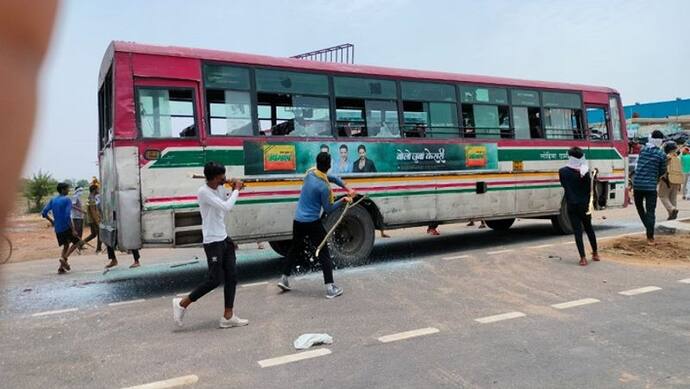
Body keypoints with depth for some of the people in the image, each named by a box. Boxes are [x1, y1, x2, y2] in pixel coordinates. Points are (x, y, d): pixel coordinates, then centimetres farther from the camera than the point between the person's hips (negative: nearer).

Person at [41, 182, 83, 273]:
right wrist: (73, 230, -18)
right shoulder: (67, 200, -11)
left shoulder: (52, 200, 9)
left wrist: (52, 221, 20)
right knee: (77, 242, 9)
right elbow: (67, 216, -20)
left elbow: (44, 213, 7)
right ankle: (64, 258, -8)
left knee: (66, 246, 18)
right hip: (66, 227, -7)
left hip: (57, 229, 7)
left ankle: (61, 268, 10)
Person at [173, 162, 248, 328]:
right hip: (213, 242, -8)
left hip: (224, 239, 8)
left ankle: (228, 316, 13)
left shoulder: (220, 188, 6)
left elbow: (229, 204, 21)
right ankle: (182, 304, 13)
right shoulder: (204, 192, -19)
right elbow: (226, 207, -28)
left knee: (231, 277, 6)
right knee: (215, 280, -5)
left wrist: (234, 189, 4)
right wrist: (236, 189, -15)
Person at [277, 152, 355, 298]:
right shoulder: (324, 187, -19)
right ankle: (330, 287, 1)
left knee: (295, 249, 22)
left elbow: (333, 178, 12)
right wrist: (343, 200, 2)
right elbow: (328, 209, -7)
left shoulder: (310, 173, 1)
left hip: (298, 220, 7)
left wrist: (347, 189, 9)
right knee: (324, 253, 1)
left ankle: (284, 279, 26)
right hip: (313, 223, -7)